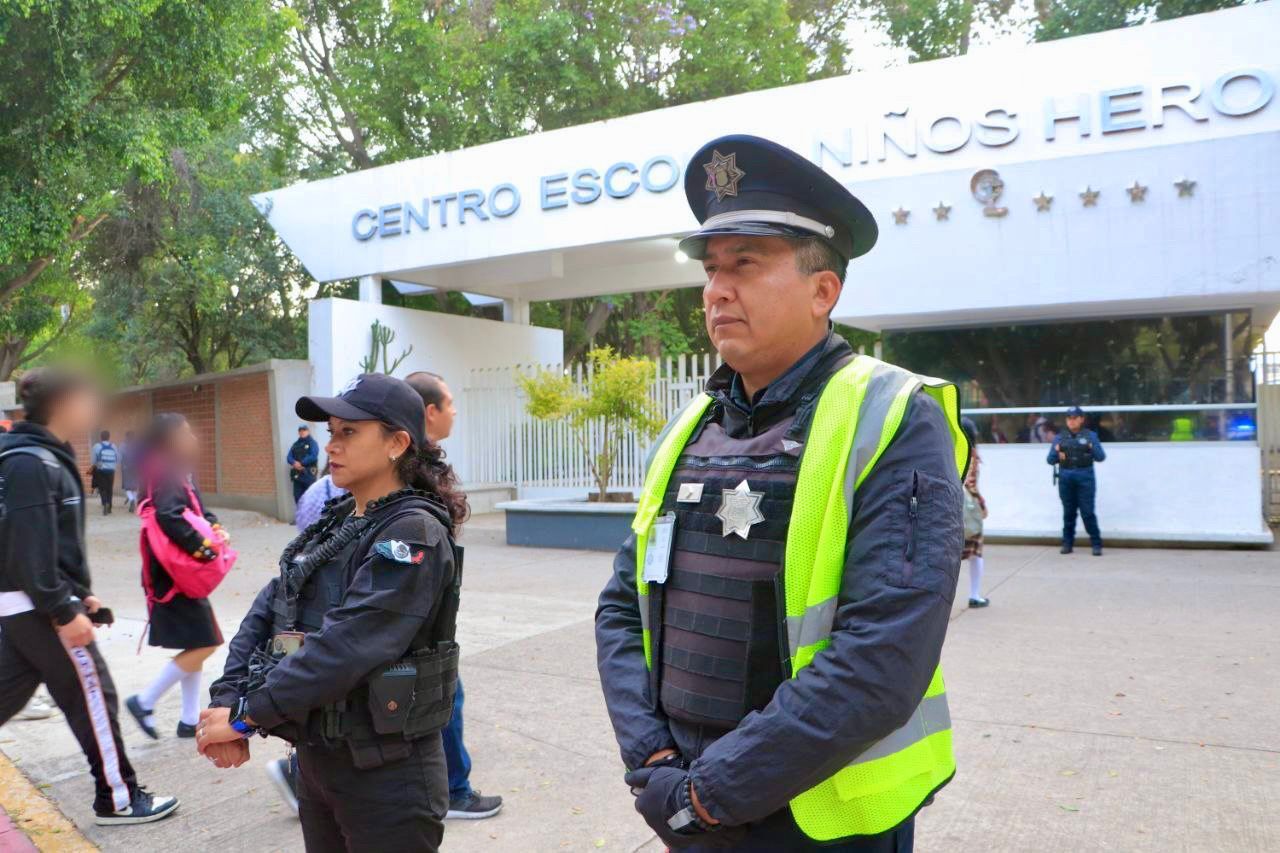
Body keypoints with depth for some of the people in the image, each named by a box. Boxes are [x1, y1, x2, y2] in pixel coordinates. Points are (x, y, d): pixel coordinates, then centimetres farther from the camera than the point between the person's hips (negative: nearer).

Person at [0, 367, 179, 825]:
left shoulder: (44, 456, 12)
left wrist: (80, 593, 18)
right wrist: (64, 612, -22)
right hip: (39, 606, -10)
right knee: (92, 695, 1)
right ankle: (117, 798, 14)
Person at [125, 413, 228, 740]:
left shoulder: (179, 475, 13)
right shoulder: (167, 477, -18)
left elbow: (198, 511, 17)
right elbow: (169, 516, -33)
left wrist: (215, 528, -3)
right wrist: (201, 547, -27)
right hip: (173, 578, -10)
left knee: (197, 646, 14)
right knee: (202, 645, -8)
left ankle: (190, 720, 21)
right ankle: (144, 702, 5)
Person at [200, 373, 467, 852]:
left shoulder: (413, 534, -19)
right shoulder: (335, 523, 6)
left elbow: (345, 645, -26)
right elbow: (266, 611, 2)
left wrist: (247, 714, -20)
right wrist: (227, 701, -11)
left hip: (387, 774, -7)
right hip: (316, 758, 7)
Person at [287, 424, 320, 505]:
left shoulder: (312, 443, 2)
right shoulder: (296, 444, 19)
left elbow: (313, 456, -12)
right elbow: (289, 457, 10)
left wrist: (301, 463, -13)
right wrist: (294, 463, -11)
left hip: (308, 474, -6)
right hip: (297, 474, 6)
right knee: (297, 496, 6)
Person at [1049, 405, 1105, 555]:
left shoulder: (1090, 436, 6)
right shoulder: (1060, 438, 11)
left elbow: (1101, 457, 2)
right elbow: (1050, 460, 11)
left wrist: (1093, 447, -15)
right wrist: (1056, 452, -9)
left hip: (1085, 478, -2)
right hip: (1066, 478, 2)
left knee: (1087, 512, -6)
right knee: (1068, 512, 7)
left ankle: (1096, 544, 2)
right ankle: (1067, 543, 15)